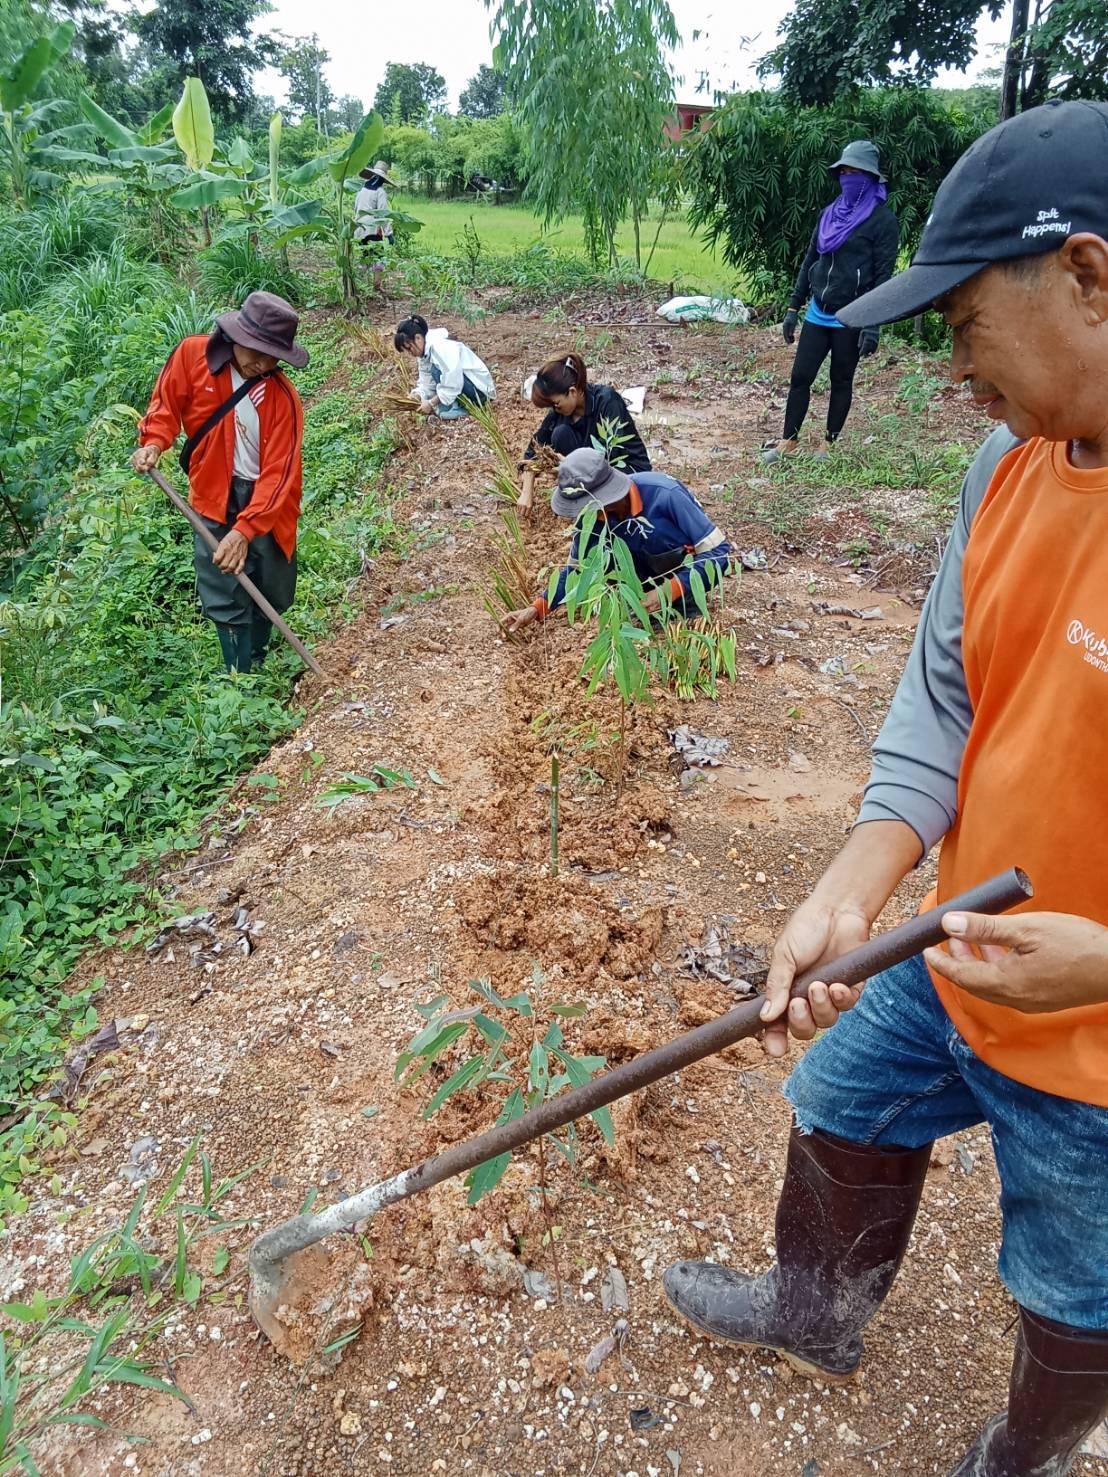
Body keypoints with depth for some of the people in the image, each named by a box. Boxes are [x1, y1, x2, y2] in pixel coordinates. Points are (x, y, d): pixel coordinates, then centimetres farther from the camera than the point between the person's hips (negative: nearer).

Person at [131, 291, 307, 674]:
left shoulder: (283, 397, -17)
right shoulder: (191, 355, -12)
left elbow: (278, 473, -22)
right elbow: (166, 405, 5)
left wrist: (245, 530, -31)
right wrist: (154, 442, -16)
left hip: (267, 500, 0)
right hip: (214, 498, 0)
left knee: (272, 595, 12)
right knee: (225, 600, -2)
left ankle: (257, 667, 35)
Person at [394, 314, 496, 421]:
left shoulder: (441, 347, -25)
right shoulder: (425, 351, 2)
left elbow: (452, 383, -29)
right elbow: (427, 383, 3)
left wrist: (431, 403, -26)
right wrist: (416, 397, -16)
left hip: (478, 389, -10)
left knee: (437, 370, -26)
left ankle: (452, 411, -18)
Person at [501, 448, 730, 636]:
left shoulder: (664, 494, -33)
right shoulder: (592, 516, -17)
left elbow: (720, 553, -28)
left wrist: (669, 591, -37)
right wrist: (538, 608, -17)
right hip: (646, 581, 4)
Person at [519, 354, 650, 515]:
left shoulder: (607, 400, -25)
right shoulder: (561, 408, -8)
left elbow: (611, 455, -29)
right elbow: (536, 444, -3)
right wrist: (527, 492, -10)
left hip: (630, 471, -6)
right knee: (561, 433, -19)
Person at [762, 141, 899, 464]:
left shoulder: (881, 219, -7)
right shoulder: (830, 213, 10)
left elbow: (883, 274, -11)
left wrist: (872, 324, -18)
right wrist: (793, 308, 11)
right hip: (818, 313, 5)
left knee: (841, 382, 7)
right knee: (800, 377, 4)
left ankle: (830, 445, 17)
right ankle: (788, 441, 13)